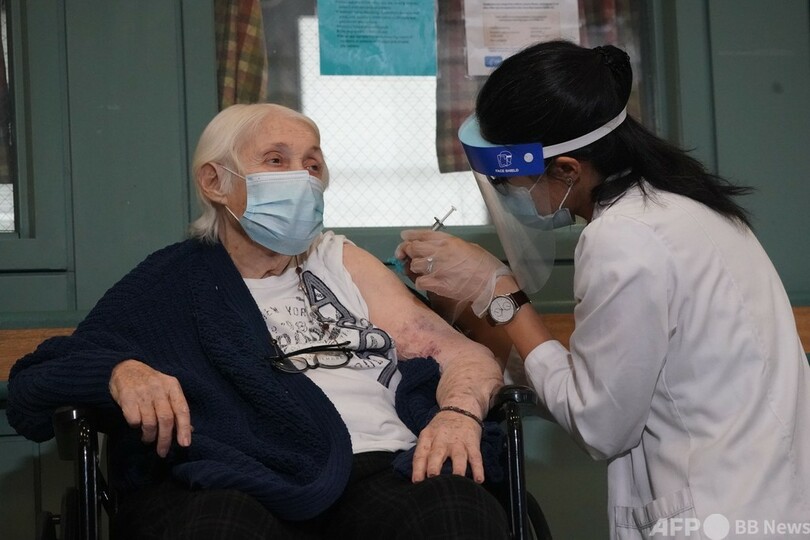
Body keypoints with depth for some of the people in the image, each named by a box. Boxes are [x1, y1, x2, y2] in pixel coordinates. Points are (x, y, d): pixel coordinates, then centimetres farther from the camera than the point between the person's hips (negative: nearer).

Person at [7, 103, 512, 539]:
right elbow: (31, 390, 11)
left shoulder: (339, 261, 26)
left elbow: (468, 356, 19)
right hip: (232, 488, -2)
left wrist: (459, 412, -5)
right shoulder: (169, 285, 17)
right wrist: (120, 373, -11)